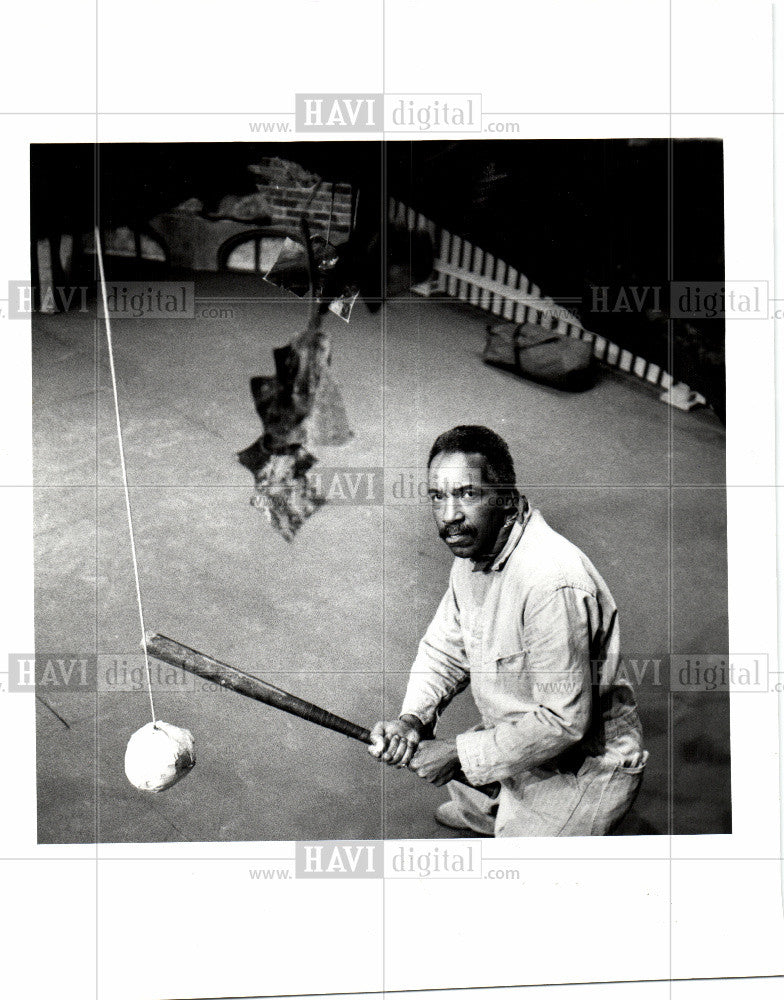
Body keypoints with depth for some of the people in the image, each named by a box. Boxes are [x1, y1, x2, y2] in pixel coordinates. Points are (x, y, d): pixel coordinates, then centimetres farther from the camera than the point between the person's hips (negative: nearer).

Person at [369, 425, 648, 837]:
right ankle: (484, 813, 51)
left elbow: (563, 722, -31)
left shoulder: (553, 582, -35)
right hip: (517, 739, 8)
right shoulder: (472, 549, -5)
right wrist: (411, 719, -13)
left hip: (583, 769, -8)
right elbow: (444, 649, 5)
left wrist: (459, 754, -25)